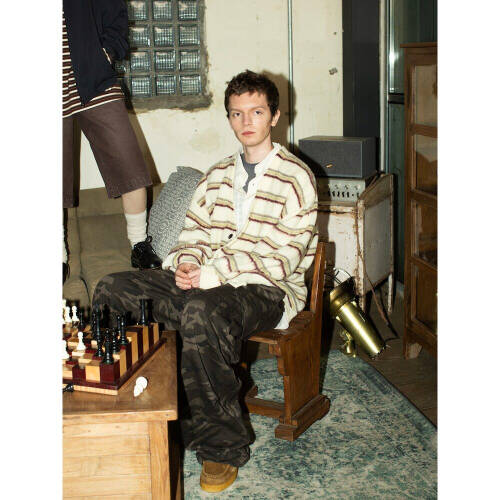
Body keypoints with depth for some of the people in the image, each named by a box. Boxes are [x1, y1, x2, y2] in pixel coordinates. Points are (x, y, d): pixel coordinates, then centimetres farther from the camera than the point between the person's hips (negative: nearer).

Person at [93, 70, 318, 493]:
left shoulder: (295, 177, -4)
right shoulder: (218, 175, 17)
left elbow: (282, 258, -12)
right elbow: (194, 231, 16)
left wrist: (215, 273, -20)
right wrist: (187, 263, -8)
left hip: (269, 289, -6)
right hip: (208, 282, 7)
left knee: (201, 311, -39)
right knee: (113, 289, -13)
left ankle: (223, 446, -23)